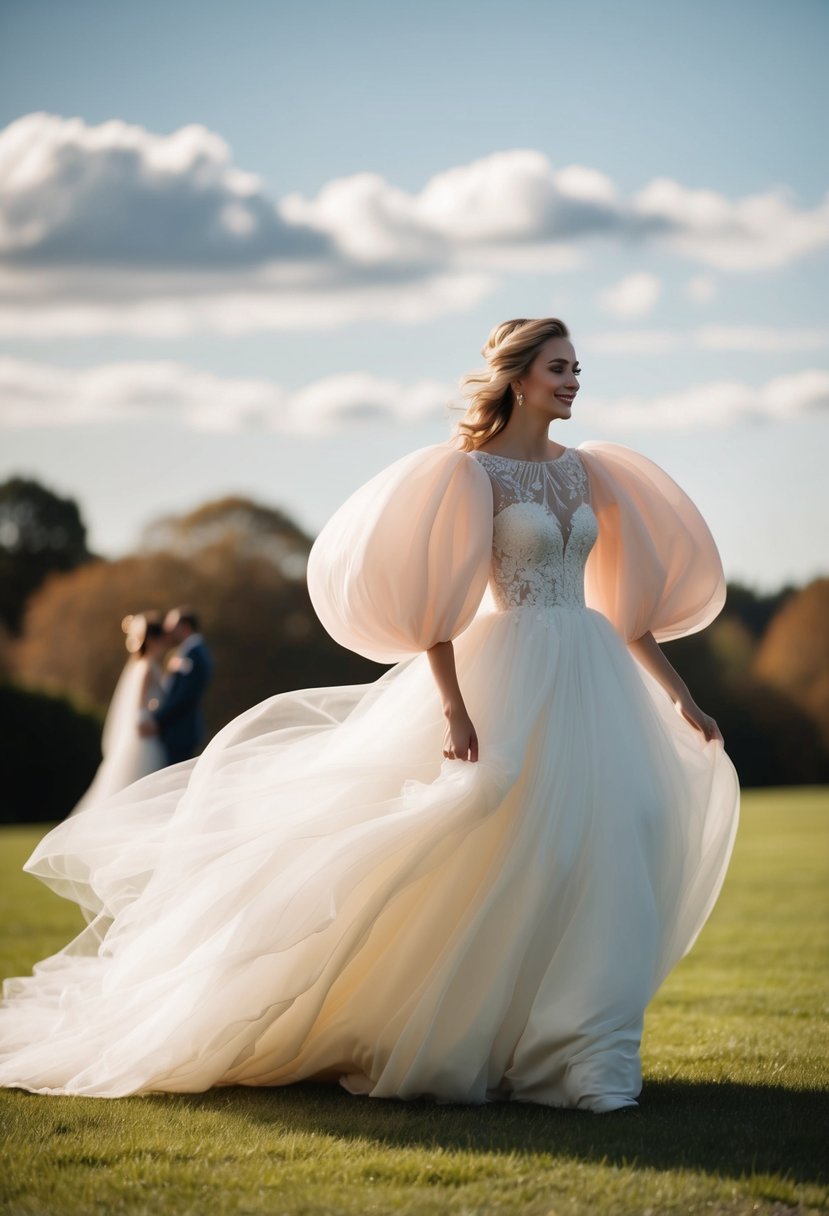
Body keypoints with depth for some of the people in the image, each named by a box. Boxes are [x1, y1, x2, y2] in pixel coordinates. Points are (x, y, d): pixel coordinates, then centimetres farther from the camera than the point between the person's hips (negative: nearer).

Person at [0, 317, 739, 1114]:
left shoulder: (584, 472, 13)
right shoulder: (472, 473, -6)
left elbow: (625, 599, 17)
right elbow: (432, 603, -11)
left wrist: (678, 696, 16)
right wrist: (454, 709, -21)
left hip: (592, 684, 7)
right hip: (509, 683, -6)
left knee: (595, 855, 3)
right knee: (487, 858, -7)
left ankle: (578, 1051, 13)